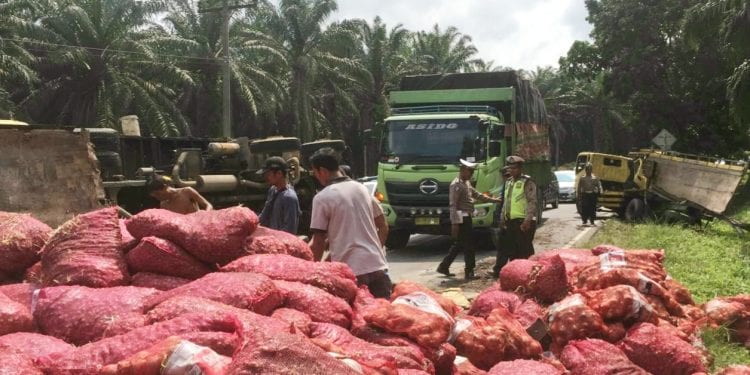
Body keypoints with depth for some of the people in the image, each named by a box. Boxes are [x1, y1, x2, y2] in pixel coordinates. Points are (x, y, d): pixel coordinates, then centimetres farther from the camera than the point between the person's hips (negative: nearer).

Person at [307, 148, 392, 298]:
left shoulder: (322, 198, -7)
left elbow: (318, 241, -5)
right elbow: (383, 228, 15)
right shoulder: (362, 188, 12)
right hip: (377, 266, 5)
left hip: (350, 271, -5)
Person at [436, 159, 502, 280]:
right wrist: (454, 223, -21)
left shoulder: (467, 183, 16)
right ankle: (469, 272, 0)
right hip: (461, 219, -10)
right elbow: (453, 205, -18)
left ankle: (443, 267, 22)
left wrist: (495, 200, 24)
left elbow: (477, 195, 26)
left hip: (466, 217, 10)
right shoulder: (456, 185, -14)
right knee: (468, 246, -6)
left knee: (458, 245, 15)